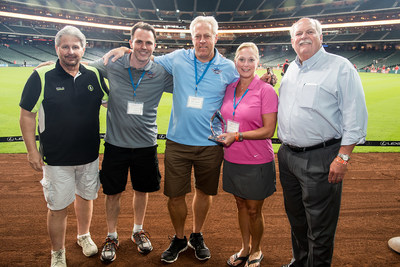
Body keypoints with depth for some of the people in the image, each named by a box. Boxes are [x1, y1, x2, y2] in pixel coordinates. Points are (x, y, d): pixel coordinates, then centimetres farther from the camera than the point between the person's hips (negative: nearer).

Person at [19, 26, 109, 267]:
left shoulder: (94, 75, 0)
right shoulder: (42, 77, -9)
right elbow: (27, 114, -5)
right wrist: (32, 150, -7)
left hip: (90, 155, 4)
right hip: (56, 158, -3)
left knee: (85, 196, 20)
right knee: (58, 207, 5)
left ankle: (84, 236, 46)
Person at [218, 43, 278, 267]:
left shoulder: (266, 90, -12)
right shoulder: (230, 88, 5)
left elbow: (268, 130, -15)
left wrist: (237, 135, -19)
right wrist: (220, 131, 3)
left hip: (257, 162, -5)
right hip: (232, 159, 5)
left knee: (254, 210, 9)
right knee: (241, 205, 19)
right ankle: (245, 248, 40)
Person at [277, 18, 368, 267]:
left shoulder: (340, 67, -7)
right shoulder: (291, 69, 14)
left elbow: (355, 117, -12)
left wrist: (343, 157, -17)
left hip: (320, 159, -7)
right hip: (288, 156, 7)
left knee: (319, 226, 4)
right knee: (296, 218, 22)